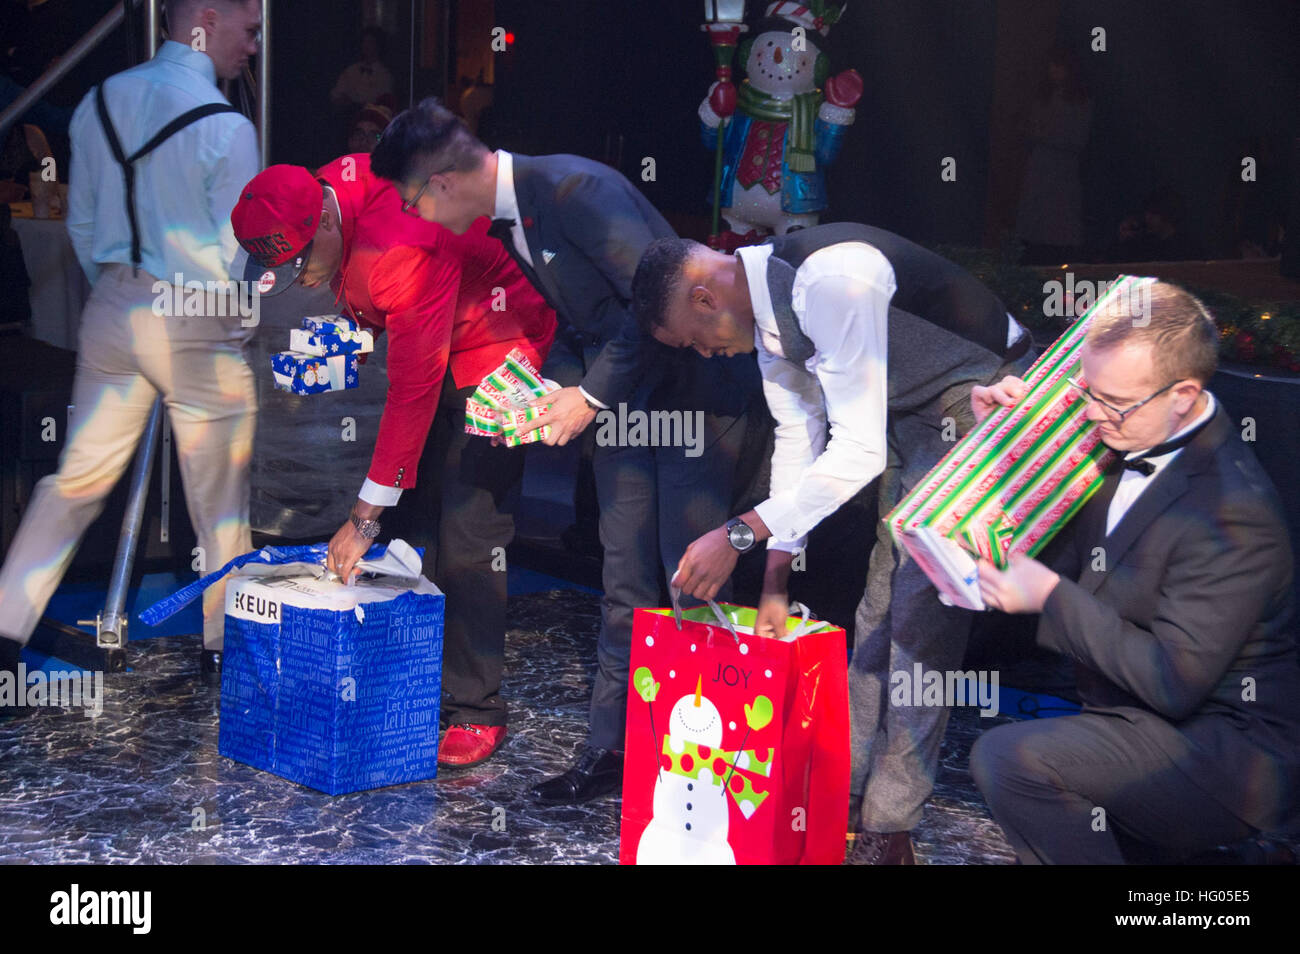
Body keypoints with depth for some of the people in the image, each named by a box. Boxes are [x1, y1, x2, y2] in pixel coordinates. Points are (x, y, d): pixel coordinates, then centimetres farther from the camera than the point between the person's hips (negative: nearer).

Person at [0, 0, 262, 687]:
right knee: (220, 496, 10)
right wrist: (237, 321, 6)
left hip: (112, 309, 6)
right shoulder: (225, 127, -15)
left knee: (78, 478, 11)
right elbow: (242, 252, -13)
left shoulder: (101, 102, 4)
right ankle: (222, 644, 22)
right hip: (199, 328, -6)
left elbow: (82, 223, 11)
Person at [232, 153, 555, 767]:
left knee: (466, 539, -12)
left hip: (497, 351, -9)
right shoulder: (319, 200, -9)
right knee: (413, 528, 4)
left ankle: (475, 709, -2)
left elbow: (414, 389, -32)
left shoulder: (402, 248, -36)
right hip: (433, 349, 9)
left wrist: (364, 518, -28)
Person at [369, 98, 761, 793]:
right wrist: (558, 389, 1)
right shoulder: (508, 220, 6)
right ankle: (610, 751, 15)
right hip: (620, 400, 9)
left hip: (693, 390, -8)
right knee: (625, 585, 9)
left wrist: (591, 395, -20)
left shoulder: (573, 188, -23)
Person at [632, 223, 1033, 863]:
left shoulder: (830, 282, -32)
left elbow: (859, 450, -33)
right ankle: (849, 785, 24)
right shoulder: (766, 306, -1)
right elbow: (797, 437, 6)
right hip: (910, 414, 9)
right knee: (878, 600, 11)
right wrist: (775, 583, 5)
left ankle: (888, 828, -2)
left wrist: (741, 534, -32)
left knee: (920, 613, -10)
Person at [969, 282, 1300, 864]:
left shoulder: (1232, 510, -25)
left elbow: (1175, 682, -26)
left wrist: (1050, 595, -24)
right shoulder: (1129, 442, 1)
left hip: (1226, 749, -9)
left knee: (1008, 759, -26)